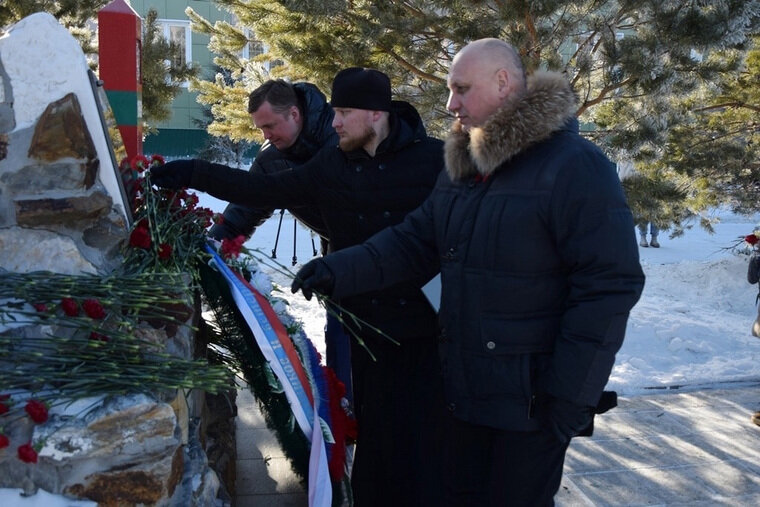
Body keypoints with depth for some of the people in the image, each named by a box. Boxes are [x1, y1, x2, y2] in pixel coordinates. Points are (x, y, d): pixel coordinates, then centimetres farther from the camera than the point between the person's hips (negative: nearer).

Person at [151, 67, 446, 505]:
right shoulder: (332, 165, 7)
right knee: (374, 437, 12)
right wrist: (194, 174, 7)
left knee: (421, 442, 1)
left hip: (427, 329, -4)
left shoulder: (435, 159, -8)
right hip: (368, 329, 4)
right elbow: (266, 190, 12)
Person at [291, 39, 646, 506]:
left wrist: (571, 394, -19)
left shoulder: (575, 167, -17)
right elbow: (414, 242, 8)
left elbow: (609, 286, -19)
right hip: (465, 388, 7)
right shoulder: (463, 167, 9)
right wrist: (340, 272, -8)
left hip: (532, 397, -7)